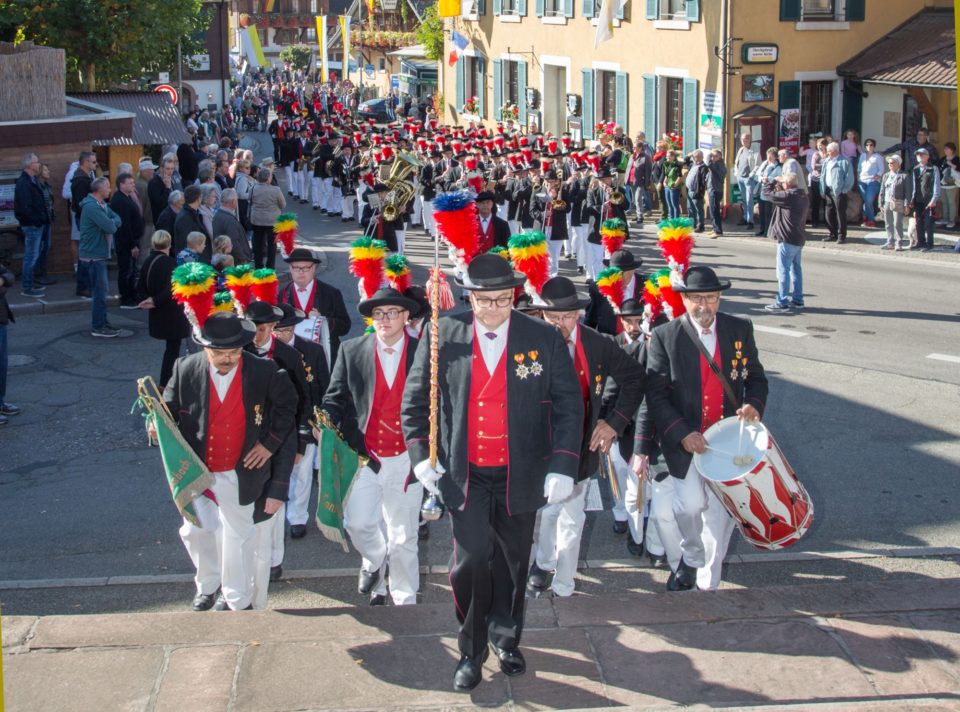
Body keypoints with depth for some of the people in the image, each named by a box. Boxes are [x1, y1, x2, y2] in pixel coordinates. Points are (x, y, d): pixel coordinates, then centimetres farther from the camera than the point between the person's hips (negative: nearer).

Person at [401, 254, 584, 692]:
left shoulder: (544, 339, -4)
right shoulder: (443, 336, -4)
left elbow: (568, 405, -3)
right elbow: (415, 399, 5)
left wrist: (563, 467, -11)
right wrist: (421, 455, -4)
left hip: (520, 475, 1)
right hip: (464, 474, -1)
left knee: (512, 562, 13)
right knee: (470, 561, -7)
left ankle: (506, 639, 36)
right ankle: (471, 652, 12)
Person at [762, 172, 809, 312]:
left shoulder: (787, 196, -20)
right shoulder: (803, 196, 8)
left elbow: (767, 192, -14)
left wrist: (775, 181, 2)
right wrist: (779, 186, 10)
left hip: (787, 240, -9)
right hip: (798, 239, 9)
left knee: (783, 270, -4)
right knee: (796, 269, 16)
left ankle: (782, 302, -3)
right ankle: (797, 300, 22)